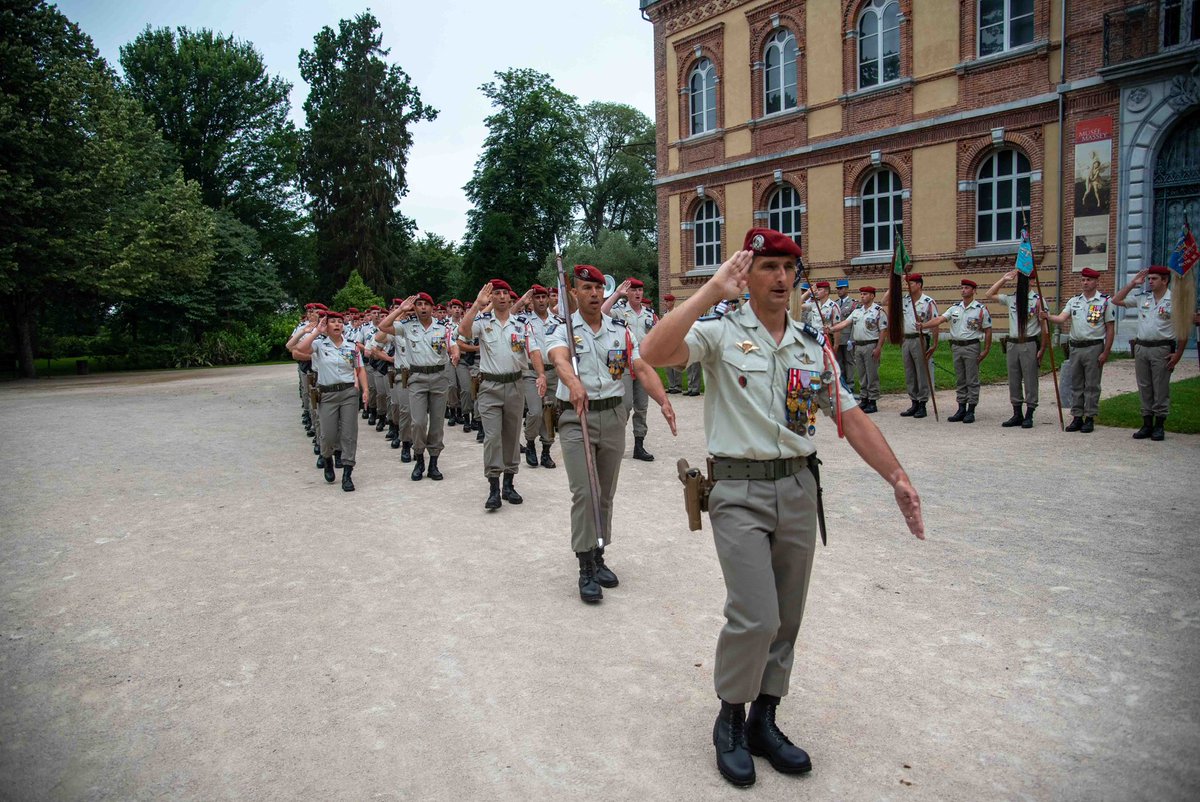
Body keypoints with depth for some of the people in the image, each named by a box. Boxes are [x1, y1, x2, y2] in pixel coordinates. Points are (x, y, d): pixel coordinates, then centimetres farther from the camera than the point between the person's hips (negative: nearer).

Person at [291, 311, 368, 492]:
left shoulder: (352, 347, 6)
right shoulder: (319, 344, 0)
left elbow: (360, 370, 11)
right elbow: (297, 352, -17)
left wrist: (365, 390, -1)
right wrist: (316, 332, -12)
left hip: (350, 392, 1)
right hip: (328, 395, -1)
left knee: (349, 434, -2)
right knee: (328, 435, -1)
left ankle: (347, 474, 4)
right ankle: (327, 460, 33)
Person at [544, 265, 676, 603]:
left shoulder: (621, 330, 8)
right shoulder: (562, 329, -3)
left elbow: (642, 368, 0)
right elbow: (559, 358, -25)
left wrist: (664, 402, -17)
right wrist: (574, 383, -48)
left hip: (613, 416, 4)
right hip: (576, 418, -4)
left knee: (606, 494, 12)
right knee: (584, 493, -10)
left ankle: (598, 557, 26)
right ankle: (586, 569, 1)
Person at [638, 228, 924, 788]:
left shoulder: (813, 343, 10)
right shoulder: (720, 333, -5)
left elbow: (850, 415, 10)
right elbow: (654, 352, -24)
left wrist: (897, 477, 3)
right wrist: (712, 291, -24)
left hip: (799, 489, 6)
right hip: (740, 491, -5)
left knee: (786, 618, 12)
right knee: (756, 617, -11)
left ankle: (764, 721, 32)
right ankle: (730, 720, 16)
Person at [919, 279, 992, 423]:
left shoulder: (981, 309, -4)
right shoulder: (955, 307, 8)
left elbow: (988, 330, -2)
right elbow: (940, 319, -5)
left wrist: (986, 350, -7)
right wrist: (923, 325, -22)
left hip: (972, 347, -5)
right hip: (956, 346, 5)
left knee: (972, 381, -1)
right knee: (959, 380, 9)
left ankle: (971, 411, 4)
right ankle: (961, 410, 16)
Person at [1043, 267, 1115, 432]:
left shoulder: (1105, 301, -4)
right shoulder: (1074, 301, 10)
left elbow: (1110, 329, -5)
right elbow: (1061, 318, -4)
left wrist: (1105, 352, -10)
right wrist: (1048, 317, -27)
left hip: (1094, 347, -5)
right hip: (1075, 347, 5)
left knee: (1092, 385, 1)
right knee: (1076, 385, 9)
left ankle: (1090, 418, 7)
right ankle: (1077, 417, 16)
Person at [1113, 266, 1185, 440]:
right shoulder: (1142, 298, 7)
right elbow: (1116, 300, 10)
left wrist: (1178, 354, -8)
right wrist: (1132, 283, 3)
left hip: (1162, 349, -4)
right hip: (1141, 347, 4)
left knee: (1161, 389, 1)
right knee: (1144, 388, 9)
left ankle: (1159, 426, 10)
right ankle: (1147, 424, 16)